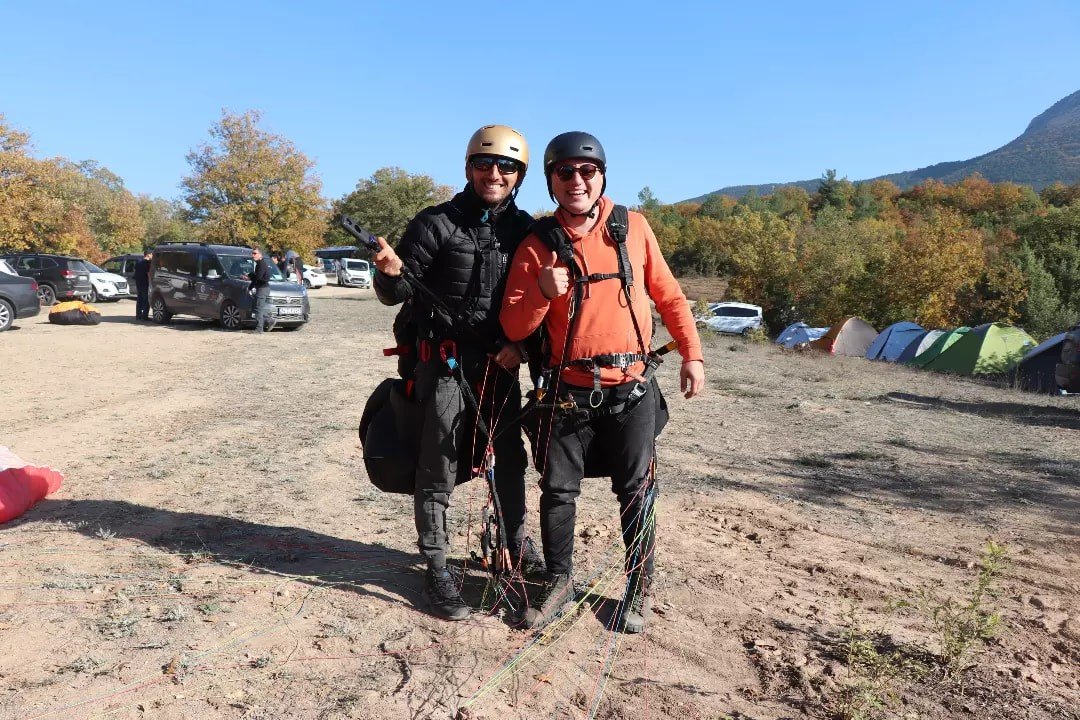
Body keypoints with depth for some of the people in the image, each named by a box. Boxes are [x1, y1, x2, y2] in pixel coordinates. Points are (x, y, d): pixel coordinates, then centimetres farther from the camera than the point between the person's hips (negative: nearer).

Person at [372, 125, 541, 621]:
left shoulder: (524, 229, 5)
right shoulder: (437, 223, -7)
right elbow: (395, 295, -6)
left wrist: (521, 343, -5)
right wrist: (391, 273, -28)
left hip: (501, 361, 5)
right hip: (445, 360, -4)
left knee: (510, 458, 15)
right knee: (438, 469, 0)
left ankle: (518, 547, 35)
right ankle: (437, 572, 14)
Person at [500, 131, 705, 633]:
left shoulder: (633, 228, 3)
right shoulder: (537, 245, 0)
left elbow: (669, 295, 10)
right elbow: (513, 328, -2)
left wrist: (692, 353, 5)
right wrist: (543, 292, -20)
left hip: (632, 391, 0)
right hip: (567, 393, 0)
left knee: (636, 492, 8)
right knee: (557, 490, 8)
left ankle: (640, 587, 26)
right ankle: (559, 580, 29)